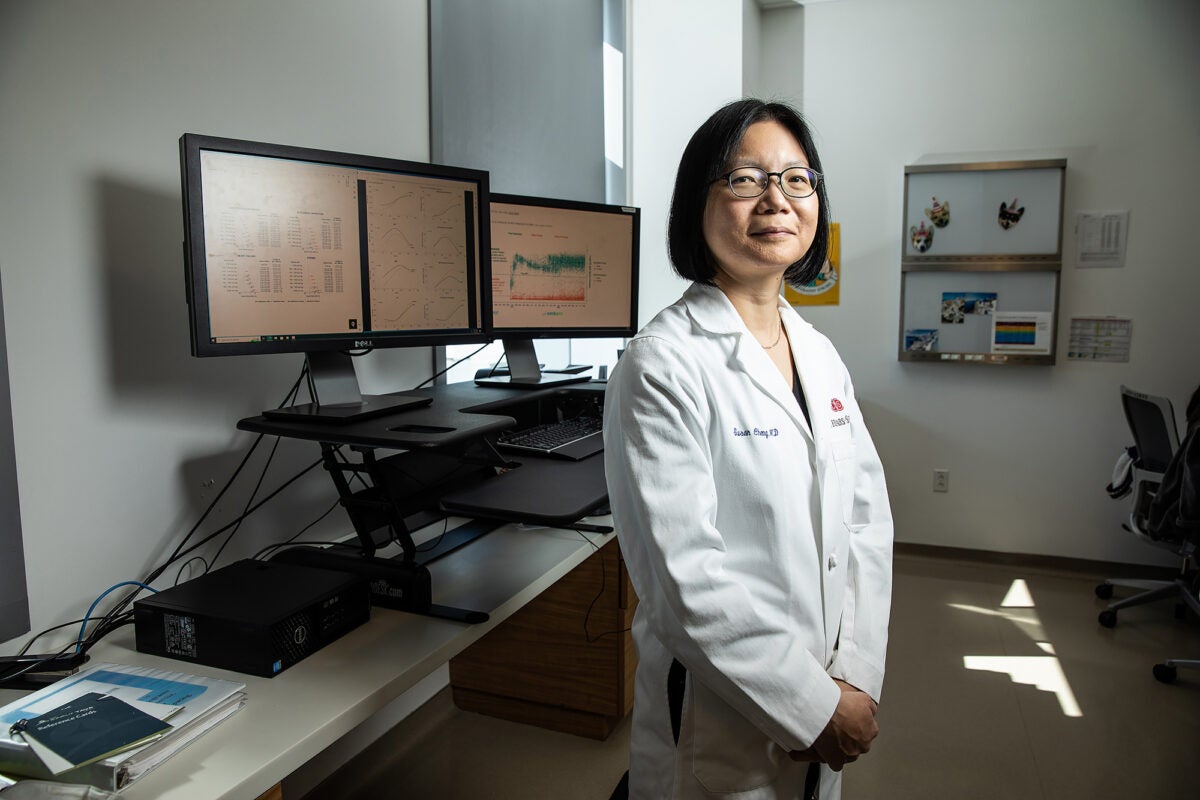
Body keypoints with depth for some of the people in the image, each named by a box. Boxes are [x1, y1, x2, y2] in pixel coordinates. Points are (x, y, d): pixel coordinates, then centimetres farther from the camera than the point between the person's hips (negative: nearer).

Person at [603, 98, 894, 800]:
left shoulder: (820, 354, 4)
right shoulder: (661, 366, -19)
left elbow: (867, 517, 4)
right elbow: (685, 574, -22)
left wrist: (856, 677, -6)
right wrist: (814, 706, -15)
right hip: (722, 727, -6)